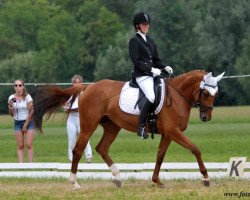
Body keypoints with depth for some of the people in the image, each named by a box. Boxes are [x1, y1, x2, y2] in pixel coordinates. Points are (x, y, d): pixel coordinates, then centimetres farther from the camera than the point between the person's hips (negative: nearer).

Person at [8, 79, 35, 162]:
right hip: (17, 122, 3)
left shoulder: (27, 97, -9)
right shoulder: (11, 98, -1)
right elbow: (12, 114, 3)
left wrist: (25, 125, -8)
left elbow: (31, 112, -7)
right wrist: (10, 106, -17)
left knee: (29, 145, -9)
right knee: (20, 146, -1)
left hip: (28, 121, -3)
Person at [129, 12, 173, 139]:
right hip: (142, 75, -8)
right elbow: (136, 61, -10)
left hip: (153, 74, 8)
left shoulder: (150, 41, 21)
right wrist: (151, 69, -18)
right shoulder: (134, 41, -1)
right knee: (152, 97, -28)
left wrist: (165, 67, 3)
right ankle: (141, 127, -24)